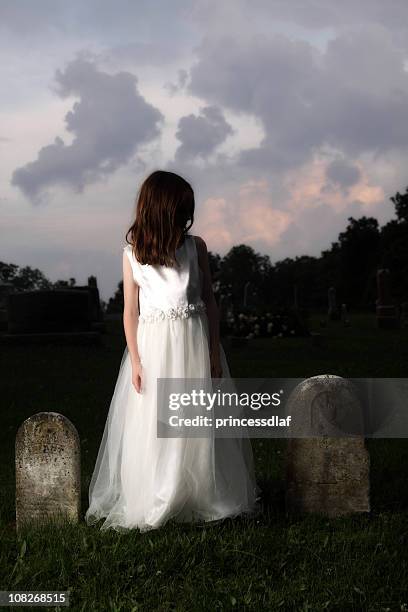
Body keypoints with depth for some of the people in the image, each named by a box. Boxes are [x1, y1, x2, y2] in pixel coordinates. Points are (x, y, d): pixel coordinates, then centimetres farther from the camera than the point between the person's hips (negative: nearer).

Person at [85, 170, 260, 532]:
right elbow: (130, 310, 3)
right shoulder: (132, 254, 1)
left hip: (193, 343, 1)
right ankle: (149, 505, 11)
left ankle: (203, 498, 15)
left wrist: (214, 351, 0)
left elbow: (209, 300, 5)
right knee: (150, 425, 1)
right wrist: (135, 360, -3)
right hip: (152, 344, 0)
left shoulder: (195, 246, 2)